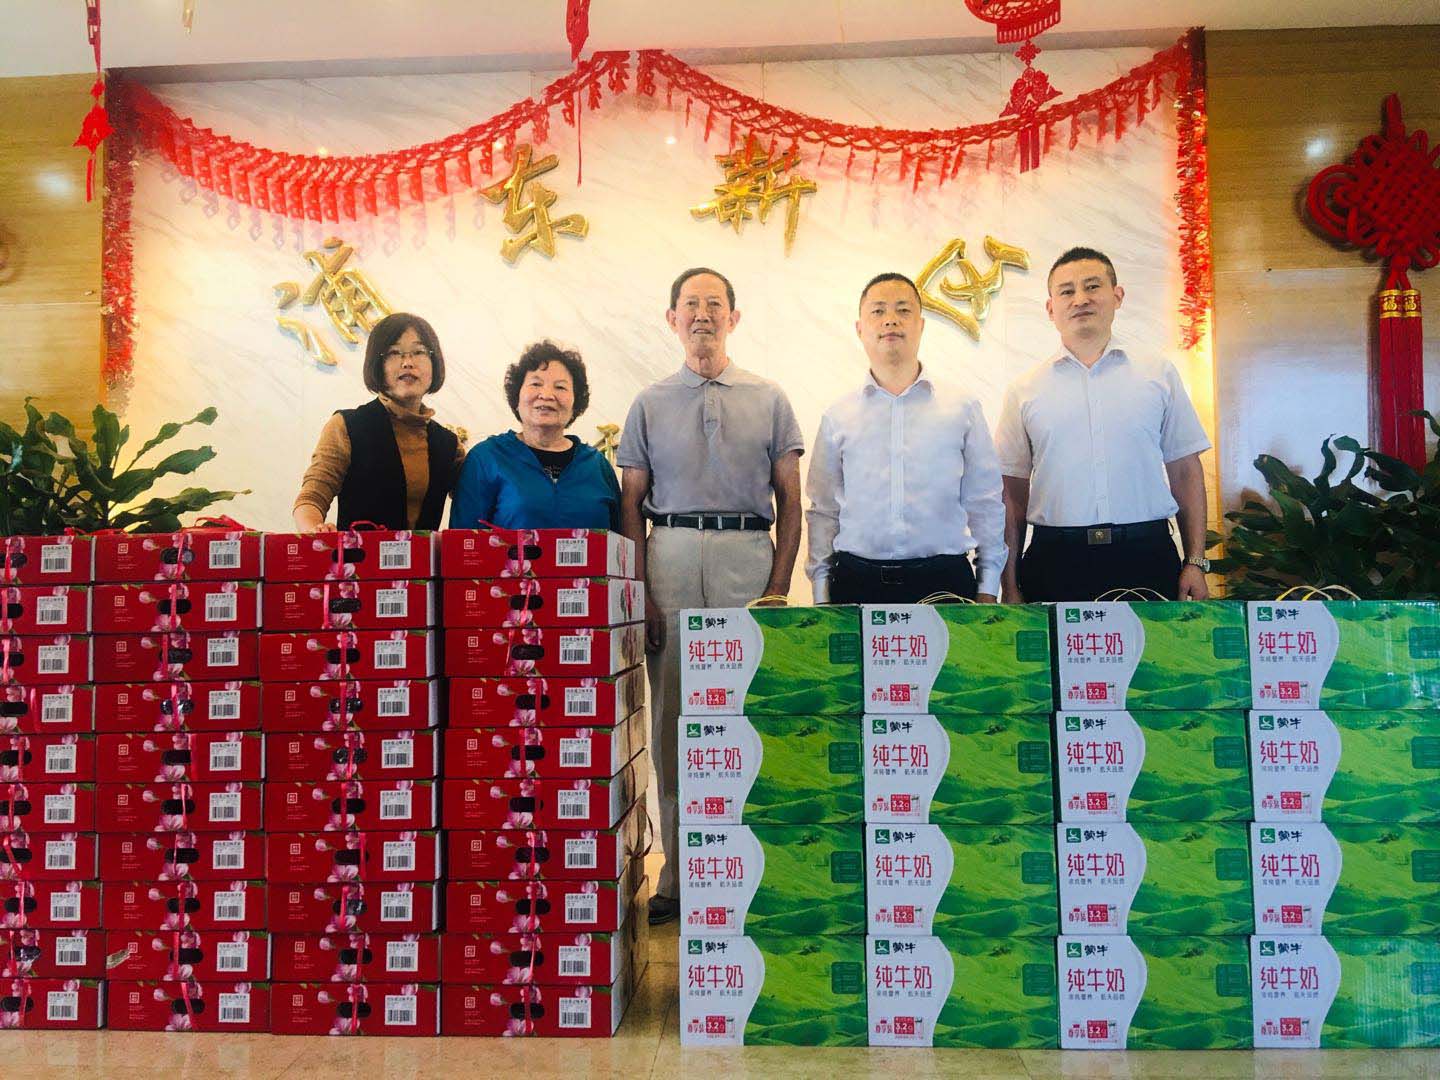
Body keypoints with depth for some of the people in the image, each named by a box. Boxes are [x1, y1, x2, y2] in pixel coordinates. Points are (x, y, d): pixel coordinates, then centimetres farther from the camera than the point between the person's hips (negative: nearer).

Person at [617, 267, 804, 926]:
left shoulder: (769, 400, 10)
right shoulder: (650, 404, 13)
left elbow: (789, 501, 7)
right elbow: (631, 505, 9)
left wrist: (779, 585, -3)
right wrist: (640, 591, -1)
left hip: (747, 558, -1)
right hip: (670, 558, 1)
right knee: (671, 716, 3)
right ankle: (678, 871, 11)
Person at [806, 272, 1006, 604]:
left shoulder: (963, 407, 5)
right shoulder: (837, 416, 7)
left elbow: (985, 505, 7)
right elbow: (823, 511, 8)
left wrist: (988, 590, 3)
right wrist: (821, 594, 4)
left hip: (944, 581, 0)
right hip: (856, 582, 0)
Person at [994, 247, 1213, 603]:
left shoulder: (1159, 374, 10)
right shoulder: (1025, 390, 7)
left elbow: (1185, 472, 9)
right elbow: (1013, 492, 6)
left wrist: (1195, 563, 2)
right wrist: (1010, 586, 1)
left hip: (1146, 556, 1)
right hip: (1055, 560, 0)